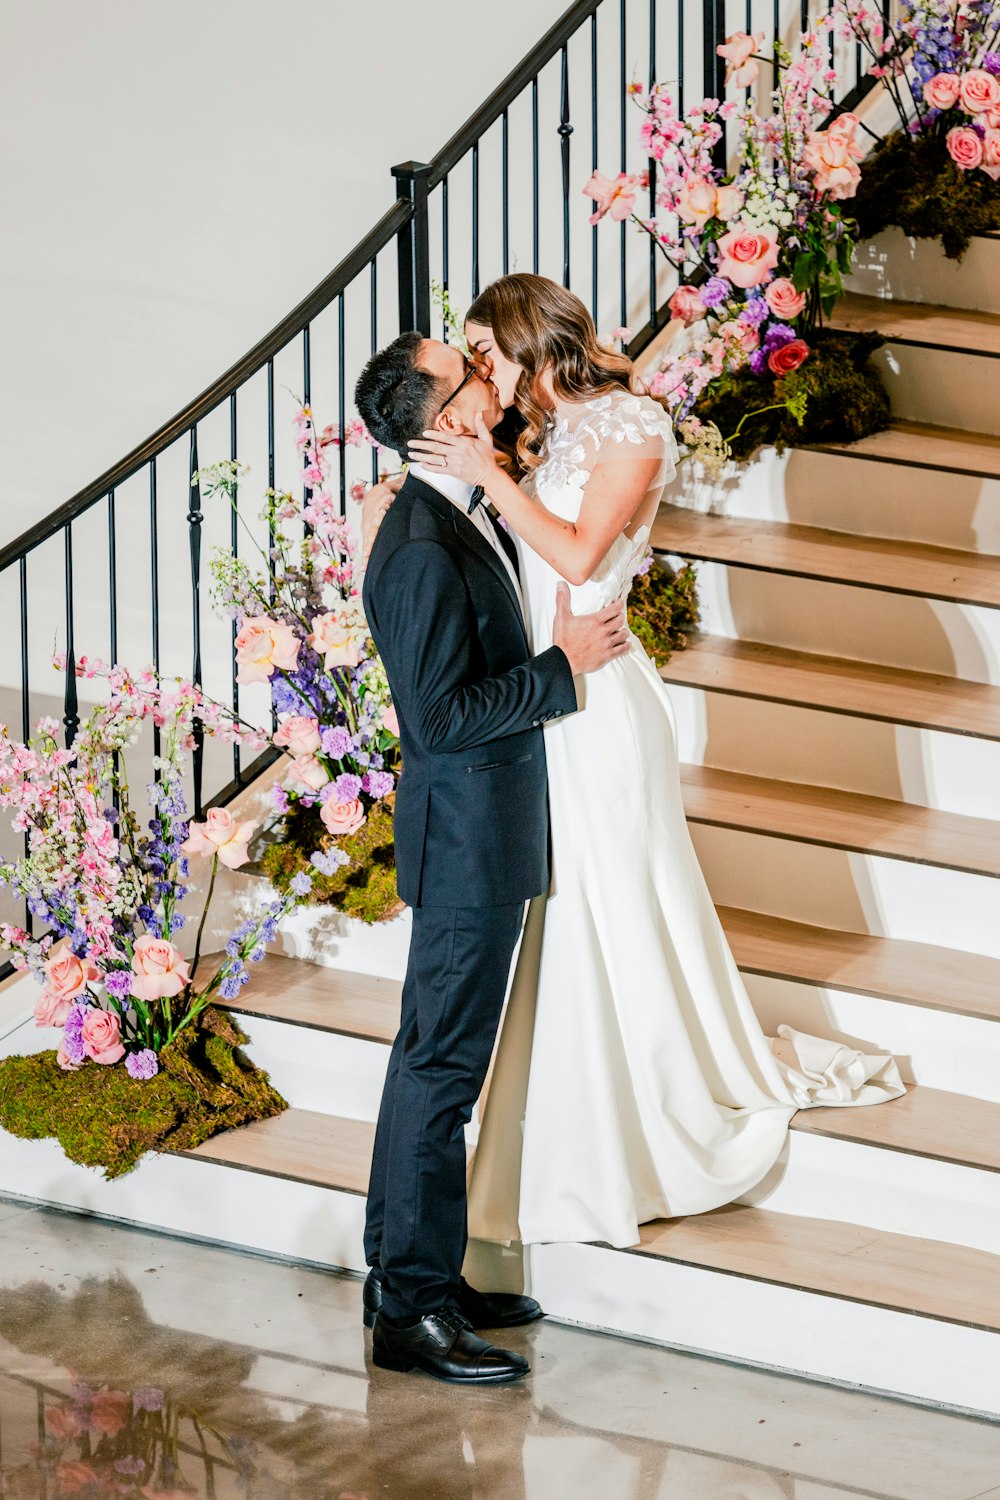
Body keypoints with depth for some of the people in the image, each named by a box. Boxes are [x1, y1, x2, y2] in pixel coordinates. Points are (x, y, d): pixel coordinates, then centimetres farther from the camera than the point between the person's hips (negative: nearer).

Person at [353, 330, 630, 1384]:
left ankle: (405, 1274, 24)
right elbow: (439, 713, -25)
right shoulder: (424, 551, -23)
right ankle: (413, 1308, 1)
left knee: (432, 1058, 15)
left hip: (478, 833, 10)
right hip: (468, 838, -10)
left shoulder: (458, 518, 8)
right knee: (443, 1067, -5)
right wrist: (563, 668, -18)